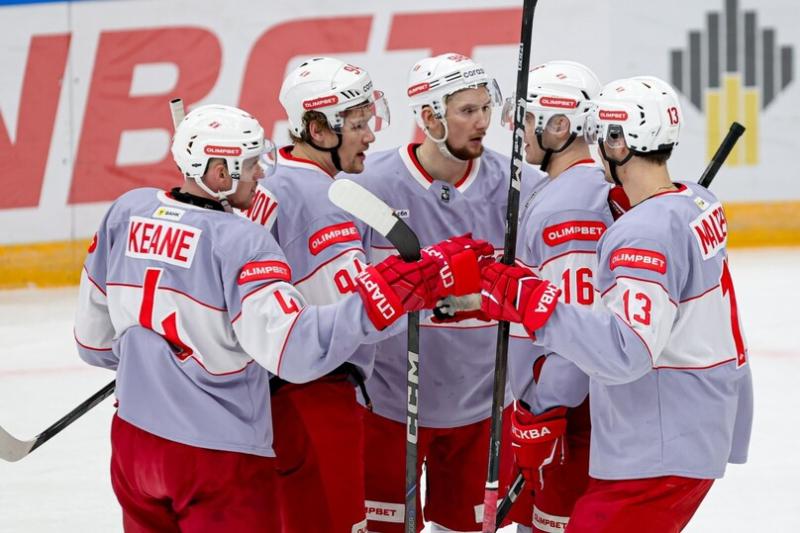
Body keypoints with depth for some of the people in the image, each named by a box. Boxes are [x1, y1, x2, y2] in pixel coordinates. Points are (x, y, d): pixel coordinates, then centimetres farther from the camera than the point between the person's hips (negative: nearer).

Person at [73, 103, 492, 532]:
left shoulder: (127, 211, 1)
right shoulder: (240, 242, -19)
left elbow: (93, 339, 9)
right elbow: (297, 350, -30)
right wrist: (401, 287, -34)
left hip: (132, 444, 7)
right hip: (218, 456, -7)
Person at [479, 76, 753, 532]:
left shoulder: (646, 234, -23)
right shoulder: (701, 203, 6)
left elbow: (626, 352, -32)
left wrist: (530, 302, -33)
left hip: (660, 452, -10)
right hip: (704, 433, 10)